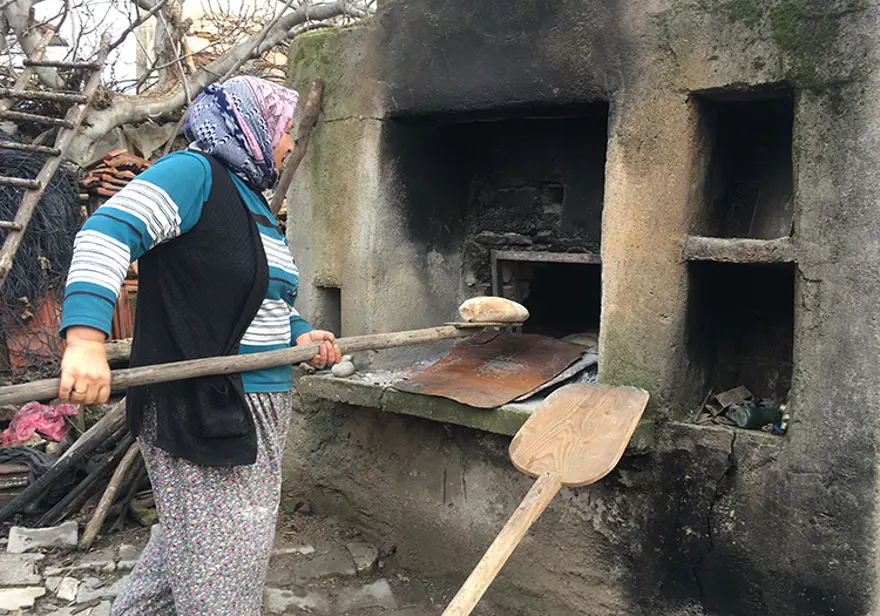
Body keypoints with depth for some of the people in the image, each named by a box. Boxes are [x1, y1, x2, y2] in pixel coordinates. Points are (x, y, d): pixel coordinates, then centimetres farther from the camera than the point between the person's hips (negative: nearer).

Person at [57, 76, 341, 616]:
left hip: (257, 409, 9)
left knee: (183, 552, 21)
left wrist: (299, 335, 9)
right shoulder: (194, 172, -10)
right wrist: (86, 339, -35)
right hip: (198, 410, -9)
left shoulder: (253, 201, 19)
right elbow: (108, 233, -23)